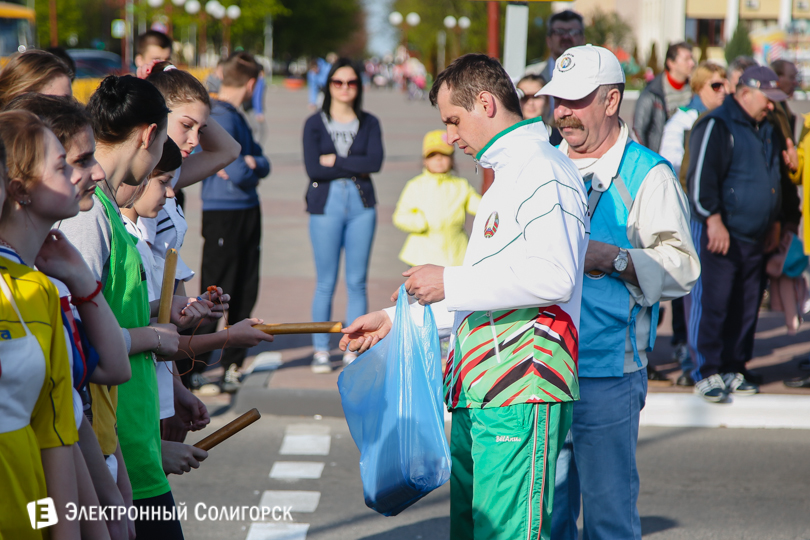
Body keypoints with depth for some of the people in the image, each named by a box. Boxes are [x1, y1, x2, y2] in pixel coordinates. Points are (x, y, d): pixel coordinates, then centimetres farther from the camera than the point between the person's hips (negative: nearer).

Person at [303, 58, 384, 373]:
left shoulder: (369, 123, 9)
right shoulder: (315, 123, 4)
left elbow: (376, 161, -7)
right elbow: (313, 168, -9)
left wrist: (334, 161, -8)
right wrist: (356, 168, -6)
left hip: (361, 205, 2)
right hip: (326, 205, -2)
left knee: (357, 282, 2)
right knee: (326, 283, -1)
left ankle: (353, 351, 8)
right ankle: (321, 350, 8)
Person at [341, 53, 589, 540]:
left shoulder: (544, 171, -9)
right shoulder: (508, 178, 25)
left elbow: (554, 276, -23)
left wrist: (451, 284, -17)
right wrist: (395, 319, 29)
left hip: (522, 391, -11)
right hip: (479, 395, 11)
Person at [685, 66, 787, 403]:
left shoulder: (765, 131, 19)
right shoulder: (716, 126, -9)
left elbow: (774, 178, 29)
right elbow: (701, 177, -16)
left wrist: (773, 224, 24)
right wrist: (714, 220, -20)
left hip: (754, 238, 8)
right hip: (717, 234, -8)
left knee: (745, 308, 9)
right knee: (711, 304, -7)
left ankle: (732, 370, 17)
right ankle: (707, 374, -4)